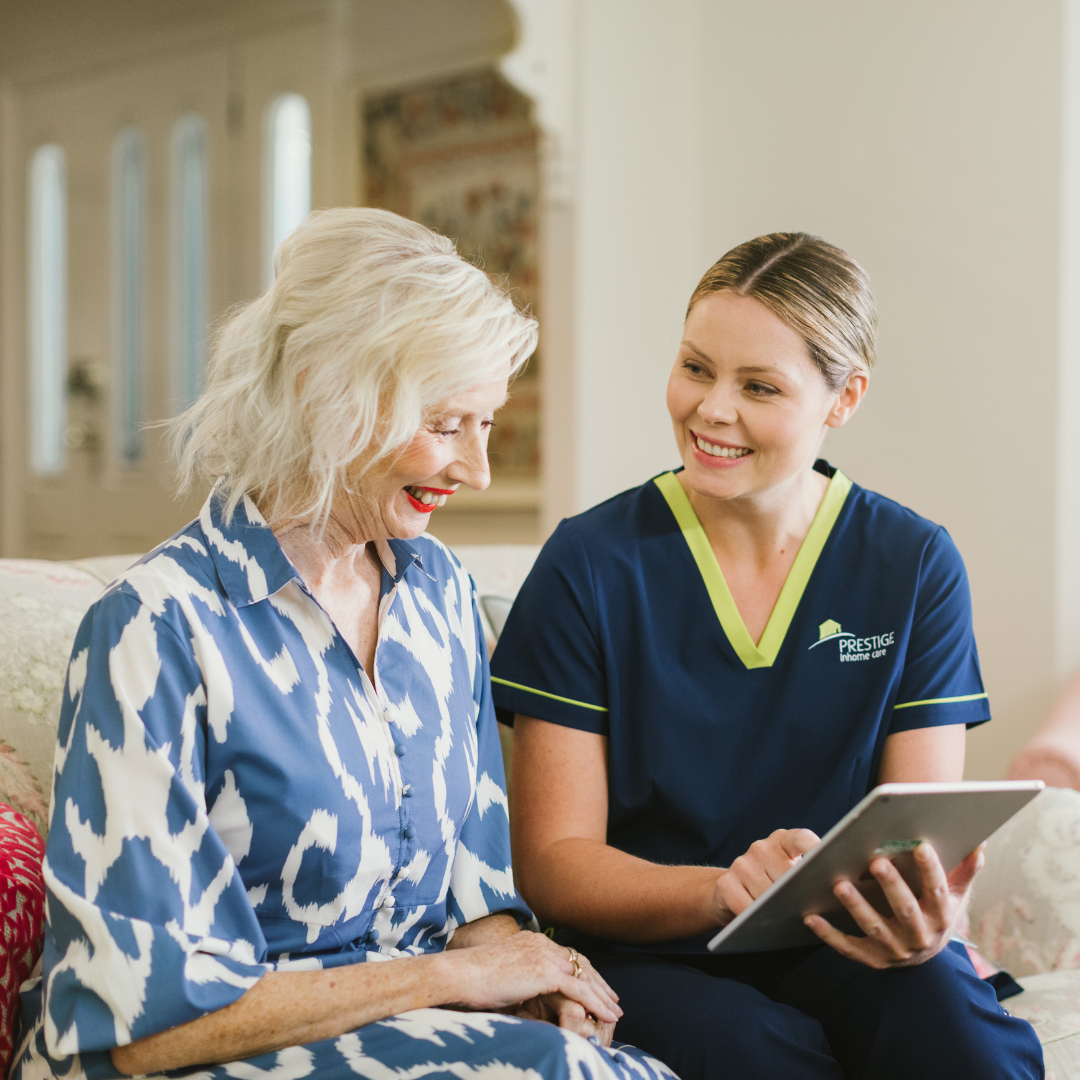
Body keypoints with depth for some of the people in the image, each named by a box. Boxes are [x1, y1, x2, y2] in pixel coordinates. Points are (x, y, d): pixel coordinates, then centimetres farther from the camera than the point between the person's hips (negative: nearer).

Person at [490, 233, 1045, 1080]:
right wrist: (724, 890, -25)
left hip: (842, 952, 2)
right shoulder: (590, 565, -3)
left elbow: (925, 839, 0)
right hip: (646, 955, -1)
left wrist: (922, 919, -26)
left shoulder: (916, 570, 3)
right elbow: (553, 862, -5)